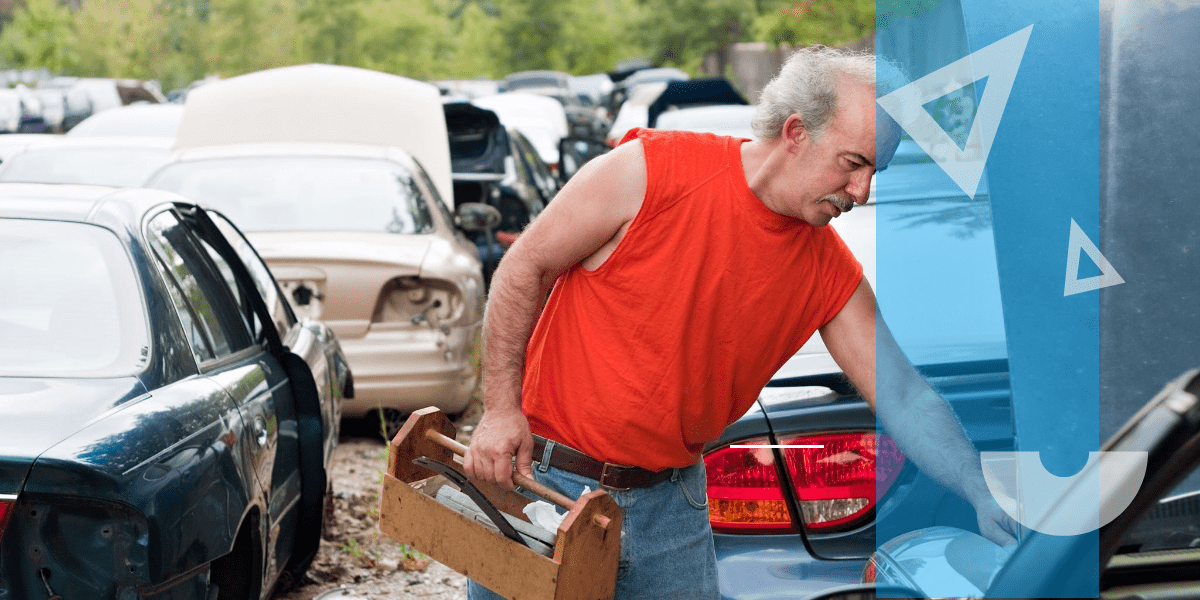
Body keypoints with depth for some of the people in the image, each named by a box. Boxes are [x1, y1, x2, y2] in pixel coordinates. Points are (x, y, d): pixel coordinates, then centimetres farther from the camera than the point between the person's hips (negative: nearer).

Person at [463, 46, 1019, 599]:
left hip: (670, 500, 4)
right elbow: (525, 267, -9)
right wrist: (501, 409, -12)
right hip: (543, 470, -4)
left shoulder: (830, 272, -4)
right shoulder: (650, 170, -17)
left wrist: (983, 495, -20)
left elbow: (903, 396, -5)